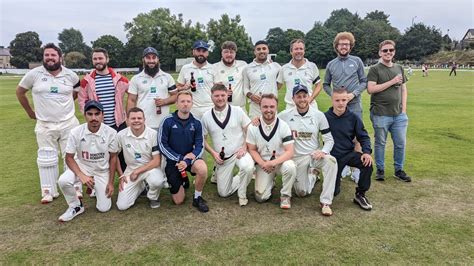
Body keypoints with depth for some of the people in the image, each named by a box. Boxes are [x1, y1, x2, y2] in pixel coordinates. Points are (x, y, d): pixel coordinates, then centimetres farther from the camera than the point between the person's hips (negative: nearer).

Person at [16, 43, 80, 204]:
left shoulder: (71, 75, -1)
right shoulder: (34, 74, -4)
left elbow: (77, 92, 17)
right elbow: (20, 91, 9)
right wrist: (29, 111, 11)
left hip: (68, 123, 0)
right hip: (45, 125, 0)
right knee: (46, 160, 8)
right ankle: (49, 191, 20)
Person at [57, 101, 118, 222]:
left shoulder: (111, 133, -19)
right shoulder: (76, 132, -18)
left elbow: (113, 157, -7)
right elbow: (69, 157, -10)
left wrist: (111, 183, -6)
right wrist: (81, 175, -26)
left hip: (102, 171, 0)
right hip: (82, 166, 0)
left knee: (104, 208, -5)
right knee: (63, 181, -32)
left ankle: (97, 187, 30)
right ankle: (76, 207, -1)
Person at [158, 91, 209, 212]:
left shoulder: (196, 123, -6)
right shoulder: (168, 121, -13)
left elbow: (200, 146, -7)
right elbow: (162, 145, -12)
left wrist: (187, 161, -23)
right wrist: (179, 159, -19)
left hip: (189, 158, 1)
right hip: (172, 160, -1)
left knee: (202, 168, -35)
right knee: (179, 201, 0)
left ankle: (198, 198, -7)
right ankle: (181, 180, 34)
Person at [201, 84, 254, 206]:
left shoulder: (237, 111, -4)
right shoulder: (206, 116, -1)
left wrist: (244, 147, -14)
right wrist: (213, 153, -7)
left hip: (240, 152, -2)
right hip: (222, 158, 2)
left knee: (248, 167, -36)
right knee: (223, 193, 3)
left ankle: (242, 194, -7)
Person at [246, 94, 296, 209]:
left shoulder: (283, 126, -14)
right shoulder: (253, 127, -9)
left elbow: (290, 151, -17)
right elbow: (252, 150, -1)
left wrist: (273, 163, -30)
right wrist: (263, 164, -18)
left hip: (281, 161, -1)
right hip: (263, 163, 1)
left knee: (290, 167, -37)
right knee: (261, 197, -10)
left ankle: (285, 195, -8)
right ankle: (270, 181, 26)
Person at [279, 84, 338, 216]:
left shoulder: (319, 115, -5)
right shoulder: (285, 115, -6)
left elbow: (329, 139, -3)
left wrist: (323, 151, -23)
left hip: (315, 154, 0)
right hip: (297, 158, 1)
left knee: (331, 161, -33)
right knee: (302, 192, 2)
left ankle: (325, 202, -22)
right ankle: (311, 175, 38)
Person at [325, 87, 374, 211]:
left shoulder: (353, 118, -6)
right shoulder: (325, 117, -10)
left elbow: (363, 137, -1)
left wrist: (367, 152, -18)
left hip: (349, 153, 1)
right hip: (332, 156, -1)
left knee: (367, 163, -30)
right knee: (334, 192, -1)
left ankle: (360, 195, -7)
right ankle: (336, 179, 38)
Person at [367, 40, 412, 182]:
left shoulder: (399, 68, 13)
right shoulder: (375, 69, -3)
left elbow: (403, 89, 17)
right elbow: (371, 89, -15)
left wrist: (404, 108, 6)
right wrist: (392, 82, -13)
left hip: (399, 114, 5)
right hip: (380, 115, -5)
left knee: (401, 143, 9)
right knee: (380, 143, 6)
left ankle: (399, 170, 25)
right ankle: (380, 169, 21)